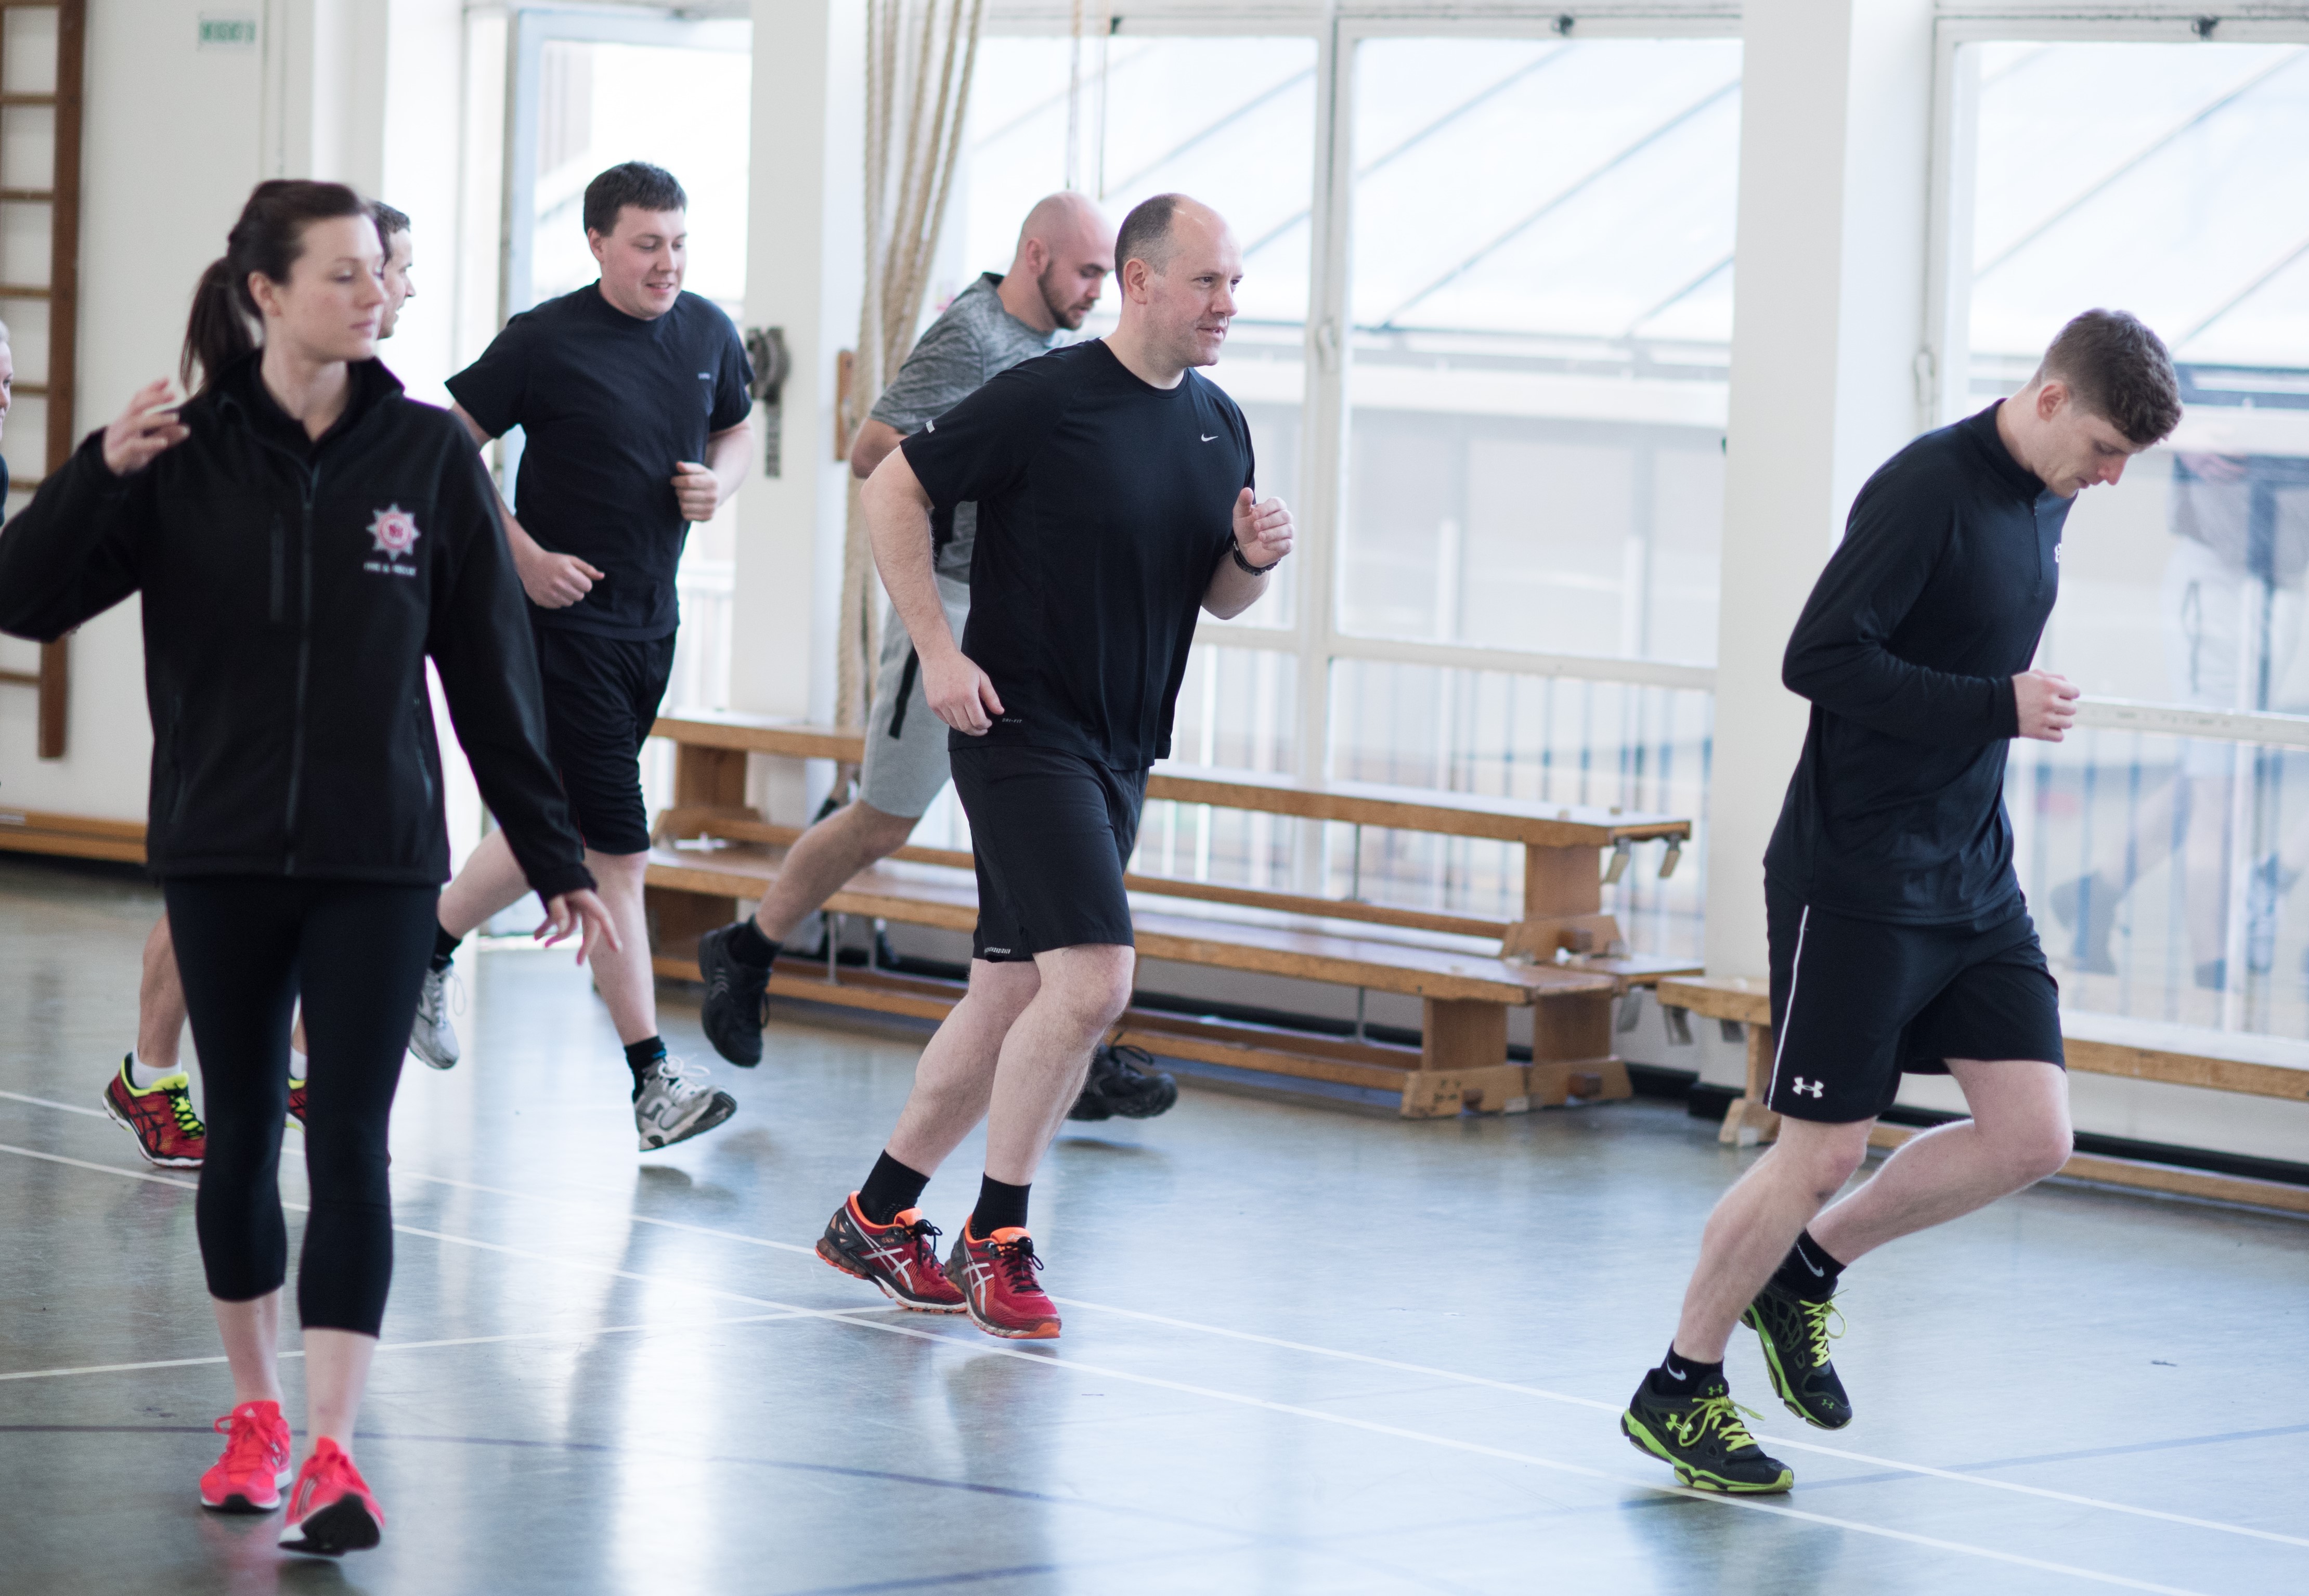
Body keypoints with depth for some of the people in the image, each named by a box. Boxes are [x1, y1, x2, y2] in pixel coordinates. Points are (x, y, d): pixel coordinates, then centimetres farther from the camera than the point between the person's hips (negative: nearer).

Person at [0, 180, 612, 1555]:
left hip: (379, 861, -1)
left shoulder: (430, 455, -1)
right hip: (220, 857, 1)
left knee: (351, 1143, -7)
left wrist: (553, 855, 4)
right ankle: (255, 1412, 27)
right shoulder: (186, 455, -2)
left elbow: (492, 669, 3)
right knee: (243, 1132, 12)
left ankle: (331, 1452, -8)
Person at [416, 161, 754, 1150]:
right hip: (563, 616, -7)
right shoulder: (545, 342, -12)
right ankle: (653, 1081, -5)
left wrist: (719, 482, -2)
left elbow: (738, 432, 21)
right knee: (616, 852, -8)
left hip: (651, 622, 7)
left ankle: (428, 951, 41)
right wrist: (523, 557, -13)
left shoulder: (709, 334, 5)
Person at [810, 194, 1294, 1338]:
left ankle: (877, 1218, 24)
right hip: (1022, 729, -8)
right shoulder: (1044, 398, -12)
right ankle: (995, 1241, -4)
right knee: (1093, 978, -17)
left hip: (1121, 751, 8)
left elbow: (1220, 600, 18)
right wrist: (938, 652, -12)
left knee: (1011, 996, 11)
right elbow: (893, 491, -7)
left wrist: (1255, 558, -5)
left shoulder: (1220, 426, 10)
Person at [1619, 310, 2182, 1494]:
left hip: (1973, 884, 8)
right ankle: (1676, 1390, 14)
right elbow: (1819, 659, -23)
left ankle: (1805, 1268, 21)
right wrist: (1999, 706, -22)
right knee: (1822, 1153, -4)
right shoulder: (1928, 488, -18)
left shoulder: (2044, 503, 9)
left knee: (2031, 1136, 0)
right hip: (1853, 887, -8)